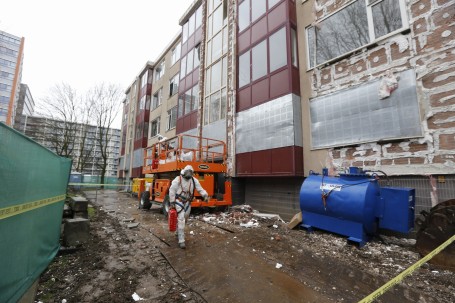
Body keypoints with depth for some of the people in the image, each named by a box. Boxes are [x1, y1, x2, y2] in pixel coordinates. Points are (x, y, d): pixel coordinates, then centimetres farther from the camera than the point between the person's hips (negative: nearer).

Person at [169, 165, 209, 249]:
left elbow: (200, 189, -9)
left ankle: (179, 232, 49)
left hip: (187, 202, 5)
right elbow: (171, 190, -10)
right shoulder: (178, 179, -14)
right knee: (181, 220, -10)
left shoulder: (194, 180, -3)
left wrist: (205, 195, -27)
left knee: (184, 219, 21)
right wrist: (172, 202, -11)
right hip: (179, 202, -5)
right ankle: (181, 241, -4)